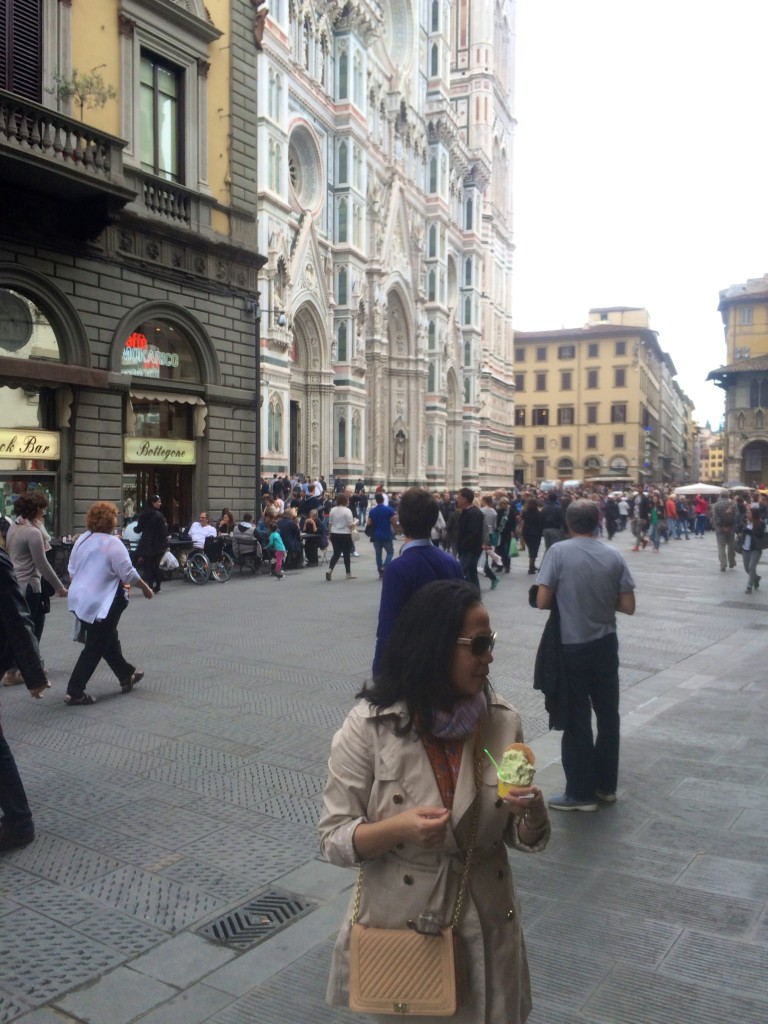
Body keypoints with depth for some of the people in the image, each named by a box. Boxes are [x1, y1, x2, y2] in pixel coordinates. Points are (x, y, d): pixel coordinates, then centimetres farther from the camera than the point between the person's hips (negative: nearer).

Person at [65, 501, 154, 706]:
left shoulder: (82, 540, 6)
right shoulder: (112, 543, -17)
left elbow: (71, 570, 13)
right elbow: (128, 574, -16)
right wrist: (145, 588, -2)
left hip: (80, 599, 9)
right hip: (101, 602, -9)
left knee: (108, 638, 21)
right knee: (94, 648, 1)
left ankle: (126, 676, 35)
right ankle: (75, 693, 2)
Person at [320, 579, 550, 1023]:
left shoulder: (503, 721, -9)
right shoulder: (370, 725, -17)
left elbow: (525, 839, -1)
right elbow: (333, 838, -12)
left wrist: (532, 810, -23)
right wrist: (398, 828, -30)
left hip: (486, 929, 3)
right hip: (399, 927, -2)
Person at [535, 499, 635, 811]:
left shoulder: (558, 551, -12)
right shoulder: (613, 556, -2)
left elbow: (542, 602, -15)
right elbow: (628, 606, -2)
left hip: (572, 647, -4)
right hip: (605, 645, 4)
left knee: (576, 719, 6)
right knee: (608, 715, 16)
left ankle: (581, 792, 16)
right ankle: (606, 785, 28)